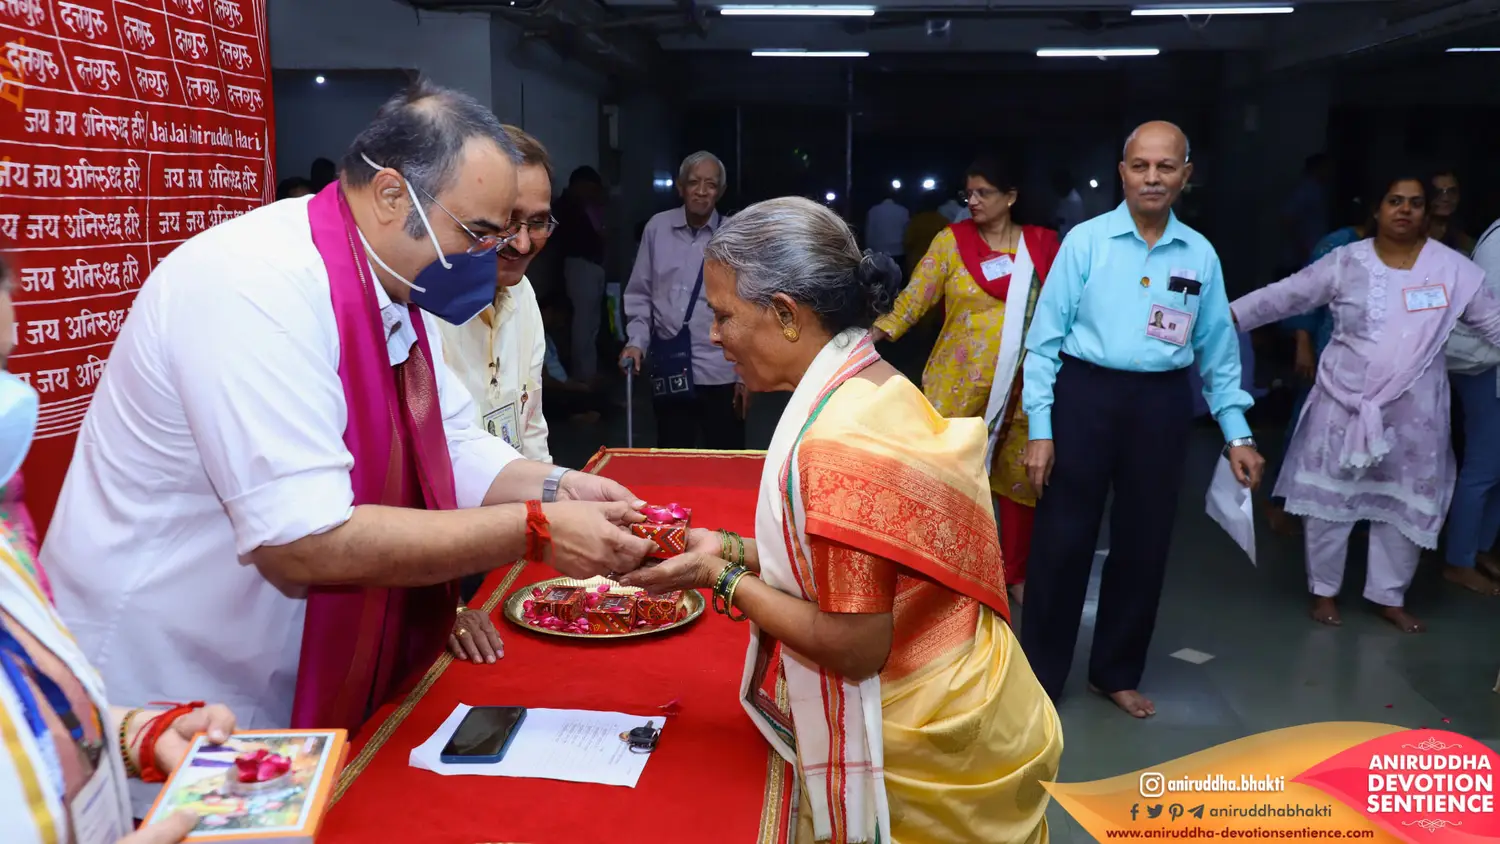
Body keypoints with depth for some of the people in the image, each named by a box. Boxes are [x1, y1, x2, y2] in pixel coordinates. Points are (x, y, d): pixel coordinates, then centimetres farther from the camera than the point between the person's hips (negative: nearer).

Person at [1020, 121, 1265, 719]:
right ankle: (1040, 675, 21)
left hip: (1162, 405, 3)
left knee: (1144, 544, 13)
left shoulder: (1200, 255, 5)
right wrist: (1039, 429, -9)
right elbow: (1045, 337, -5)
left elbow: (1218, 350, 11)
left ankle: (1117, 673, 34)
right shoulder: (1086, 241, -5)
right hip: (1086, 395, -3)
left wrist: (1236, 434, 8)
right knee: (1062, 539, 3)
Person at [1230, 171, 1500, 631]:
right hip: (1344, 401, -1)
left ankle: (1389, 596, 29)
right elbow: (1285, 295, -3)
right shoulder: (1346, 262, -4)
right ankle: (1324, 590, 25)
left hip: (1414, 409, 2)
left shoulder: (1454, 269, -1)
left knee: (1406, 504, 11)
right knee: (1330, 496, 7)